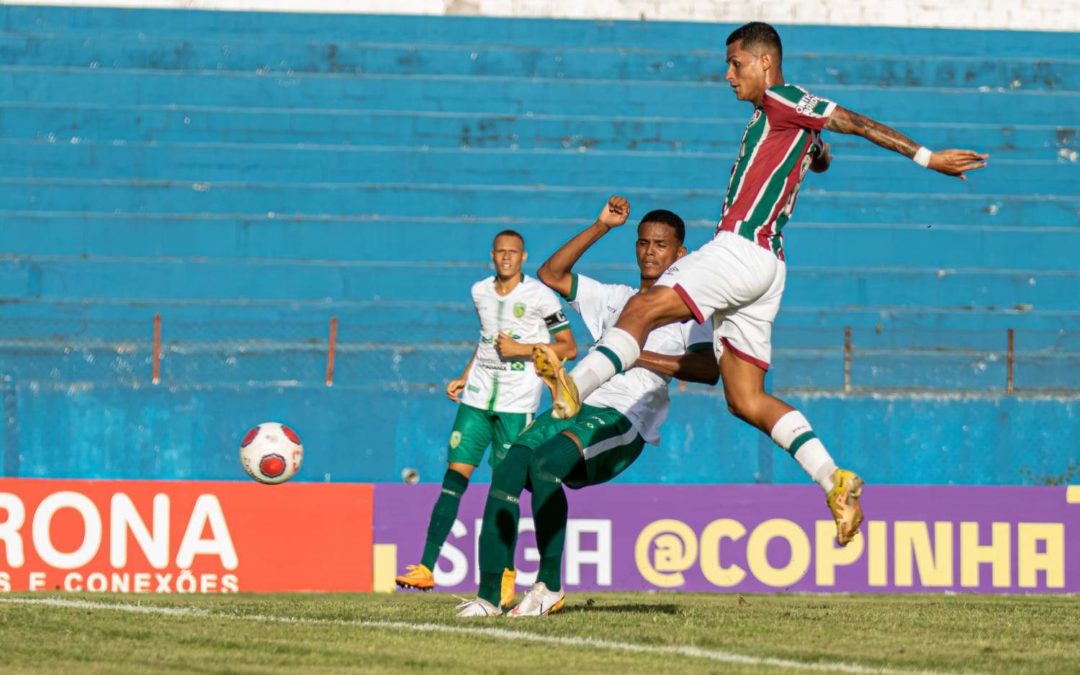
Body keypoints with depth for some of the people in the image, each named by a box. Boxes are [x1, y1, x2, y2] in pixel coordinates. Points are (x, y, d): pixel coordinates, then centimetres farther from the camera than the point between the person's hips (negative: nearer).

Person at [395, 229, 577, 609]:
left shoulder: (539, 297, -5)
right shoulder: (481, 292, 12)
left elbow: (569, 348, -3)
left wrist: (522, 349, -13)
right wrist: (464, 376, 20)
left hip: (517, 403, -5)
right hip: (478, 397, 5)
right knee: (454, 477, -4)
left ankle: (504, 576, 4)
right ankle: (426, 568, -5)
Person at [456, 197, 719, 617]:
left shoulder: (685, 311, 10)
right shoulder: (616, 299, 29)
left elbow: (709, 369, -7)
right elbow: (550, 275, 23)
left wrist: (643, 357, -12)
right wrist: (601, 228, 17)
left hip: (624, 421, -6)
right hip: (577, 406, 6)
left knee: (544, 461, -34)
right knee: (507, 470, -21)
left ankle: (550, 585, -27)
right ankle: (489, 595, -22)